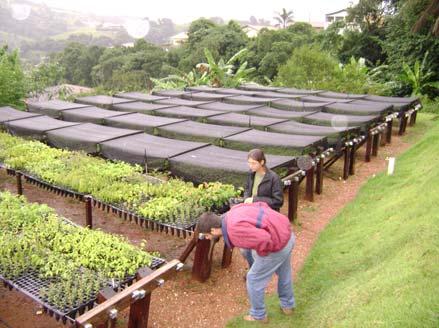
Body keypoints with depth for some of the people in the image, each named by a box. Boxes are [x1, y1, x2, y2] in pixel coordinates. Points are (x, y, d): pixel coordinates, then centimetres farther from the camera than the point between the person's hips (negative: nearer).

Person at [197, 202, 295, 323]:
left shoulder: (235, 231, -26)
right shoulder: (233, 212, 1)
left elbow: (264, 240, -33)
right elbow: (261, 205, 10)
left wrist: (261, 254, -13)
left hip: (277, 246, -9)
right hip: (286, 233, 9)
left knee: (254, 279, 12)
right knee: (283, 272, 30)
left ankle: (259, 315, 33)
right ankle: (287, 305, 52)